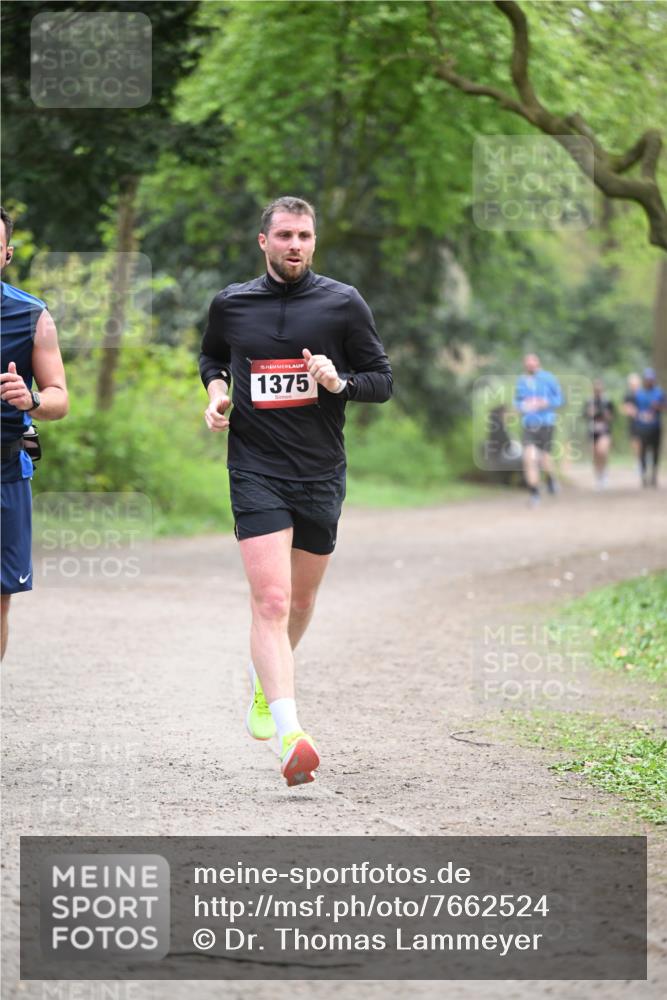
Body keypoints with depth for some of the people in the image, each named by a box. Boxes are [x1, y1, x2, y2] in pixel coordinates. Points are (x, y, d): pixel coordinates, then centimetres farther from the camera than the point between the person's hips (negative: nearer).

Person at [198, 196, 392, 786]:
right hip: (256, 469, -2)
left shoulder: (343, 304, 2)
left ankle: (266, 681, 45)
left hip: (321, 472, 2)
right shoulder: (231, 305, 5)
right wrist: (217, 389, 4)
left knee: (300, 600, 15)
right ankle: (290, 735, -27)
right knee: (271, 599, -17)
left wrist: (339, 381, -14)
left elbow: (382, 380, 6)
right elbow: (211, 358, 25)